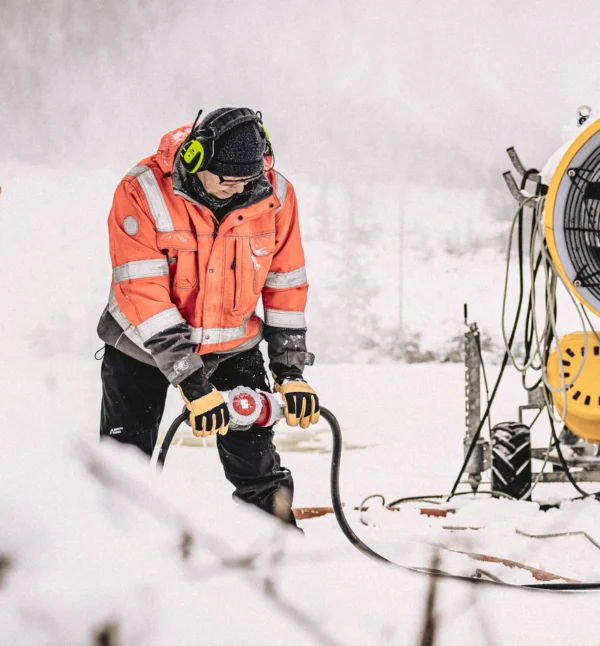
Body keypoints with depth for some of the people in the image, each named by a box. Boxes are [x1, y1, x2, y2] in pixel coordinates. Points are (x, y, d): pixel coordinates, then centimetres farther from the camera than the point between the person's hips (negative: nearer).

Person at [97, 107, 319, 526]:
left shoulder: (275, 195, -13)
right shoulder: (142, 193, -25)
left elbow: (285, 283, -2)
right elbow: (143, 294, -27)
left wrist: (291, 372, -6)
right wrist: (193, 383, -30)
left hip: (233, 345, 2)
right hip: (146, 346, -2)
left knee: (258, 468, 1)